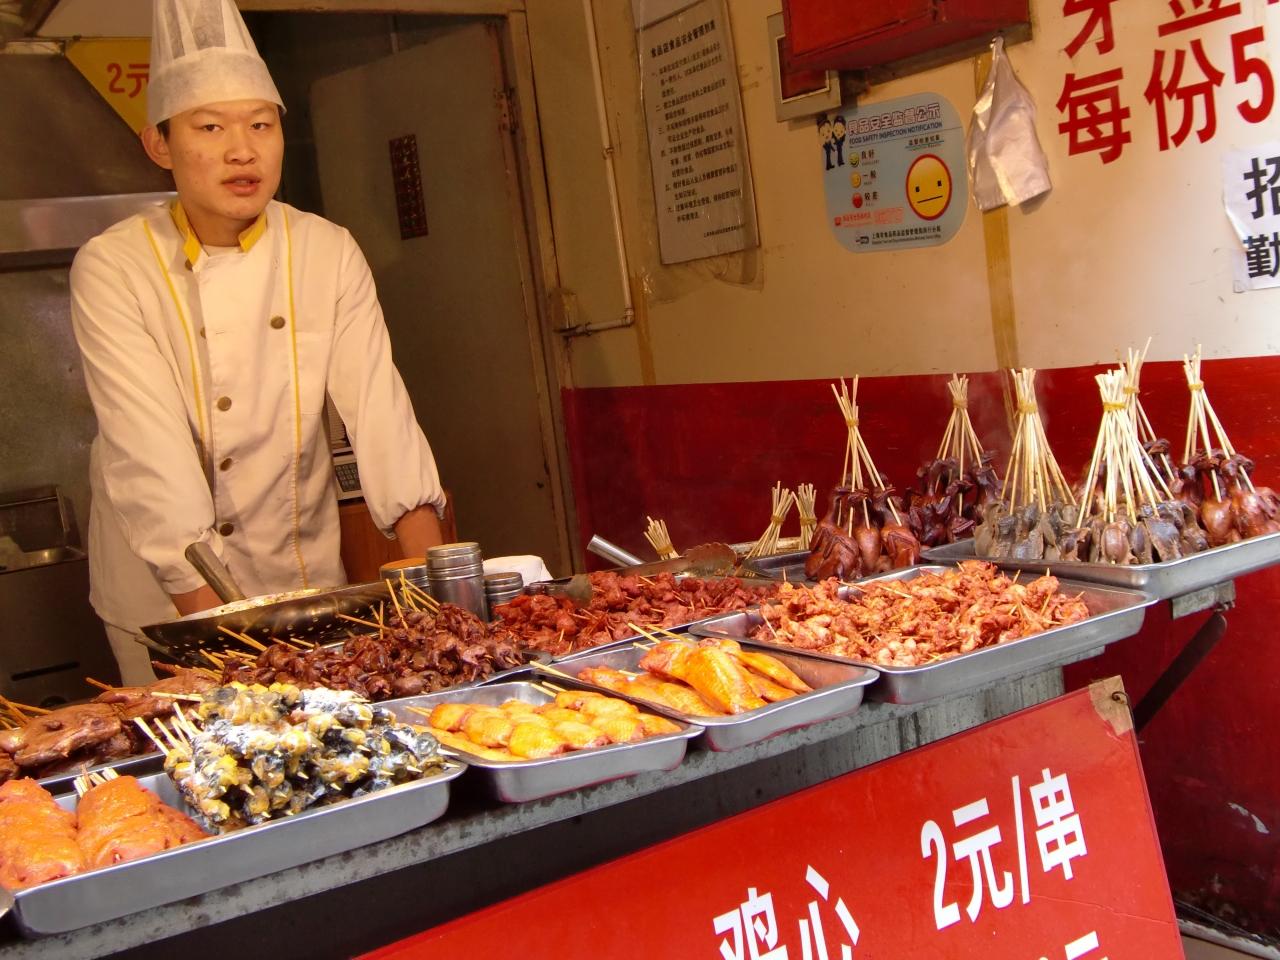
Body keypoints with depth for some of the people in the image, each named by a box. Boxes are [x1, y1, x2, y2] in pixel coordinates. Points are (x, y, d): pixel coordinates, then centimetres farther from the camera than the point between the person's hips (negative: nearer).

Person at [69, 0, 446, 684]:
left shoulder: (329, 255, -5)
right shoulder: (112, 269, -14)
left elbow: (378, 406, -13)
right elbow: (149, 452, -22)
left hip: (305, 568, 3)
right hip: (164, 595, -2)